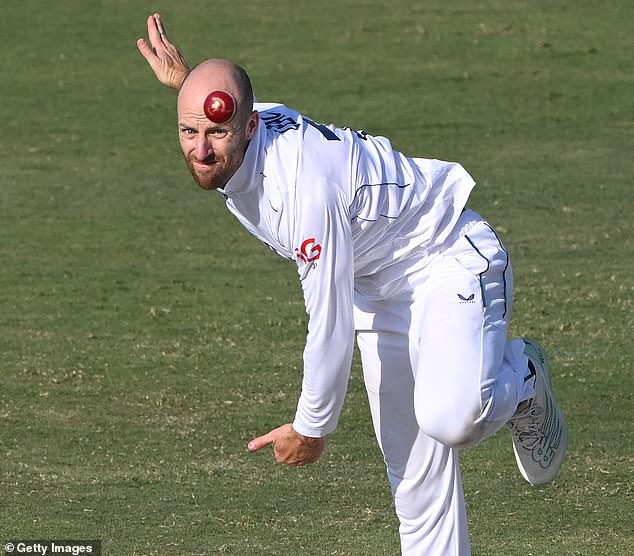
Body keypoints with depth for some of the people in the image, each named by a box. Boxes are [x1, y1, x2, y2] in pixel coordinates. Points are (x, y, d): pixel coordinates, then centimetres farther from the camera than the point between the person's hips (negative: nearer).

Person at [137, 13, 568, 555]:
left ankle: (518, 379, -1)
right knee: (415, 475, 3)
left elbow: (330, 327, -28)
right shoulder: (226, 148, -10)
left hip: (450, 261, -8)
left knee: (449, 419, -33)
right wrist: (186, 82, 9)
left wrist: (310, 428, -15)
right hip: (377, 284, 8)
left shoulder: (304, 184, -37)